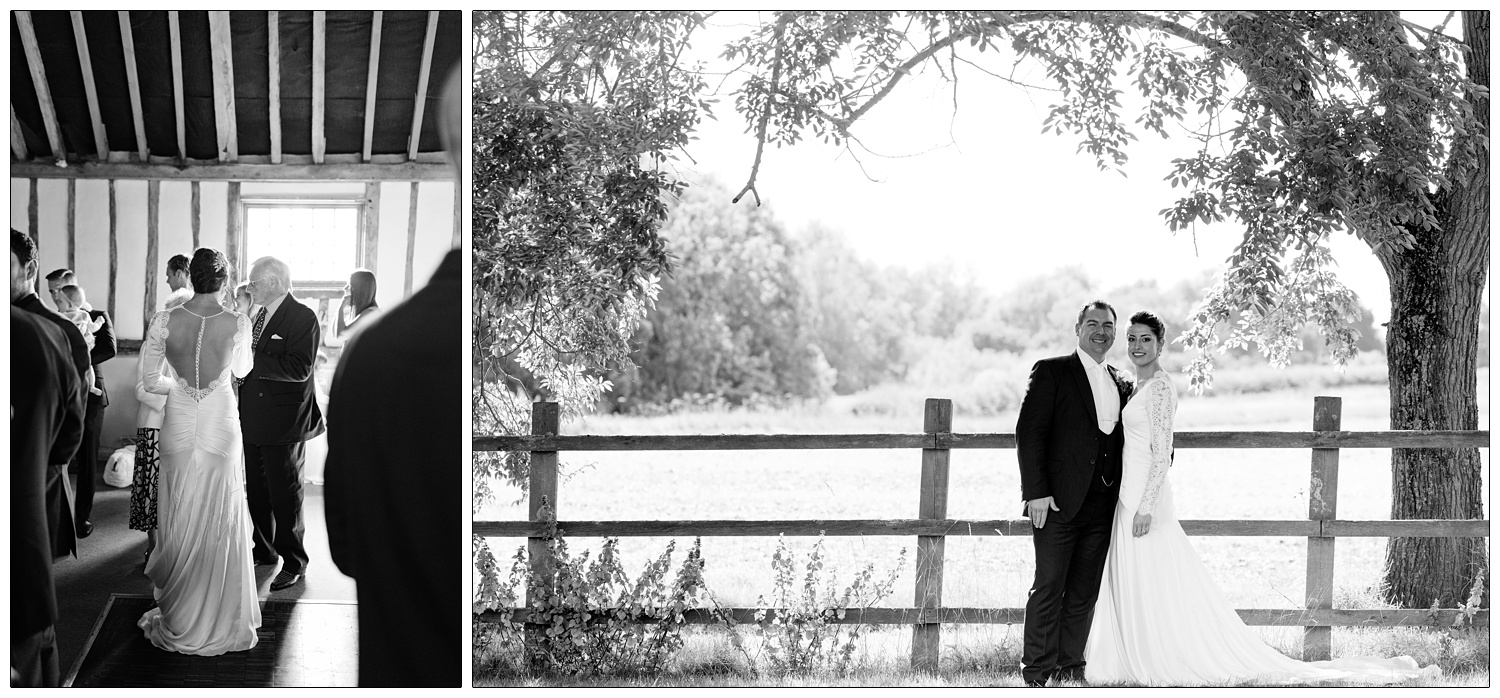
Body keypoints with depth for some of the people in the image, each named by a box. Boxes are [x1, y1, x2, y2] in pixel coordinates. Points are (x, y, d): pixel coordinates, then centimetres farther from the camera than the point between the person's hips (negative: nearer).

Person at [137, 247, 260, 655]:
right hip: (221, 424, -1)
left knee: (180, 519, 14)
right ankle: (219, 618, 21)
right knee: (219, 522, 10)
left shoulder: (165, 321, -10)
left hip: (179, 423, 1)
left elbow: (152, 382, -2)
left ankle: (177, 620, 25)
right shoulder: (238, 324, -11)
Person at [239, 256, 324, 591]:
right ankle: (264, 550, 31)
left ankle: (294, 563, 8)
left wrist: (253, 361, -24)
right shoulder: (261, 315, 14)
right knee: (257, 491, 16)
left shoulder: (303, 317, -14)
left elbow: (299, 369, -24)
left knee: (285, 494, -1)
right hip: (254, 421, 8)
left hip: (283, 422, -8)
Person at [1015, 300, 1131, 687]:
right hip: (1058, 501, -5)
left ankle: (1070, 667, 16)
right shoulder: (1051, 371, -1)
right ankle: (1037, 671, 3)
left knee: (1084, 593, 8)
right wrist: (1036, 491, -14)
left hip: (1103, 505, 5)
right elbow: (1028, 432, -7)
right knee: (1049, 587, -4)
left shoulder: (1121, 383, 16)